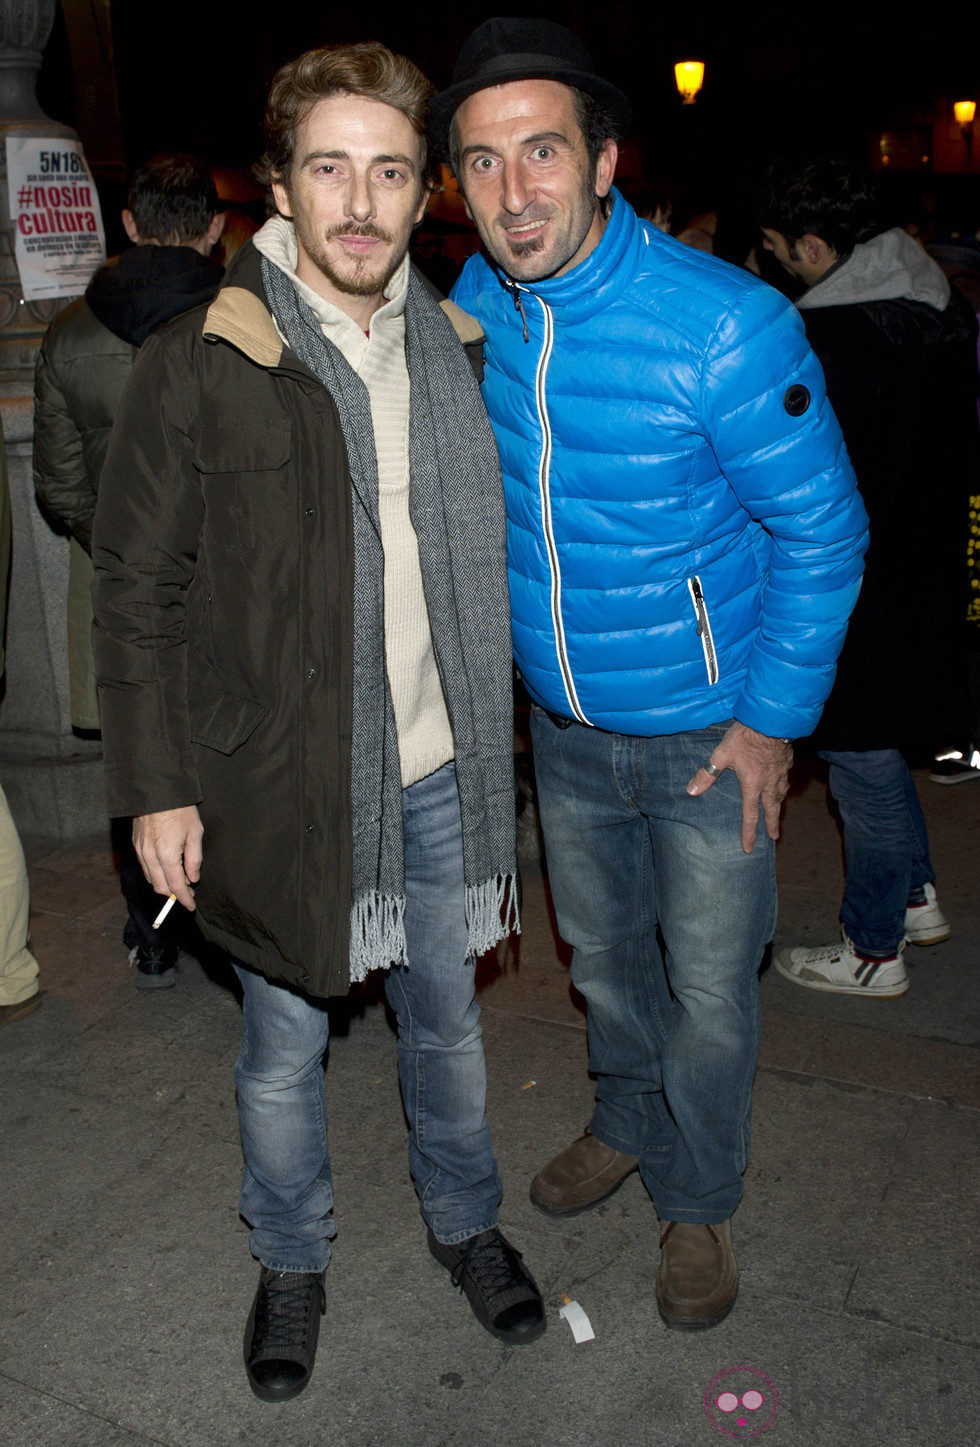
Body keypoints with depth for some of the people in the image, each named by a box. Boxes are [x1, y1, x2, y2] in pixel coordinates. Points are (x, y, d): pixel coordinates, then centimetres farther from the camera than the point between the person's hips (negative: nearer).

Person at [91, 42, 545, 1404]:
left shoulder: (456, 350, 3)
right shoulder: (196, 368, -11)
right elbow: (136, 591, -7)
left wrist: (491, 735, 12)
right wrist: (157, 786, -9)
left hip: (438, 773, 4)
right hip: (279, 782, -3)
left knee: (447, 1017, 20)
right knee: (283, 1049, 15)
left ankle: (464, 1218, 46)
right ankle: (292, 1259, 41)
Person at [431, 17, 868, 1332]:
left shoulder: (727, 325, -24)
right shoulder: (472, 307, -7)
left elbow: (821, 531, -14)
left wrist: (774, 719, -13)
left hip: (707, 729, -4)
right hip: (561, 725, 5)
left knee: (709, 989, 11)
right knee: (600, 950, 23)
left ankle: (697, 1201, 37)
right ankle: (630, 1123, 51)